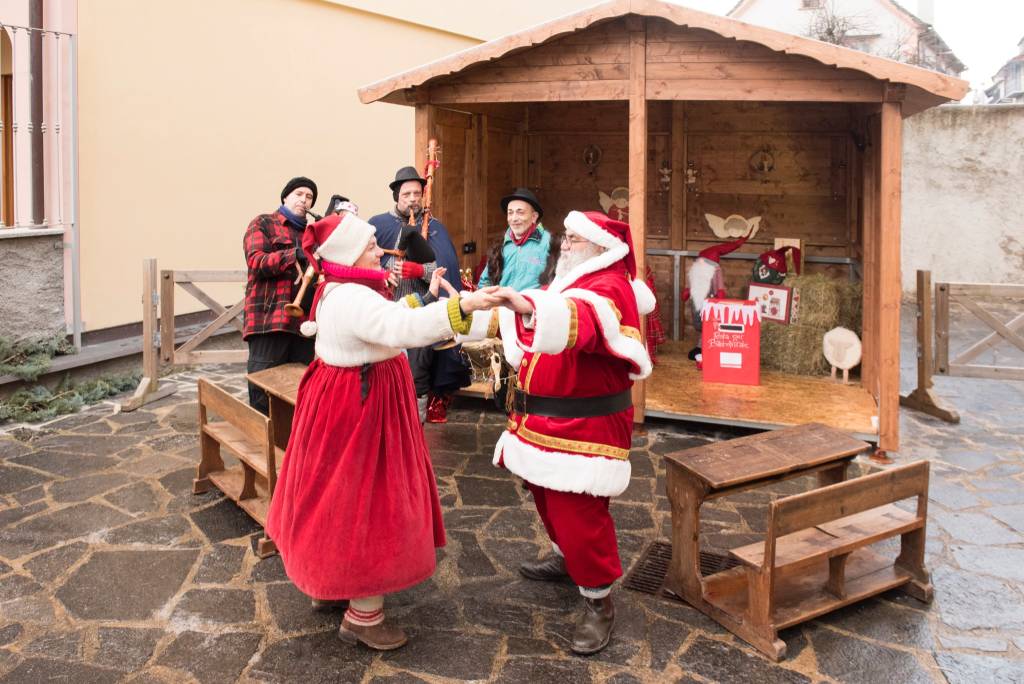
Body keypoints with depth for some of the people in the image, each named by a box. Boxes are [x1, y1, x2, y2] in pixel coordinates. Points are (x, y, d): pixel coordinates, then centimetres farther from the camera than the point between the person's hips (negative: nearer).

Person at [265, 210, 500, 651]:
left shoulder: (339, 292, 10)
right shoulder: (352, 299, -25)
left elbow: (386, 321, 21)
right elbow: (401, 329, -42)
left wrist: (425, 297, 19)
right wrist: (459, 307, -47)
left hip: (344, 401, 11)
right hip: (359, 408, -11)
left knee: (343, 498, 22)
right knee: (366, 501, -1)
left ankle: (329, 584, 39)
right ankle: (363, 616, 11)